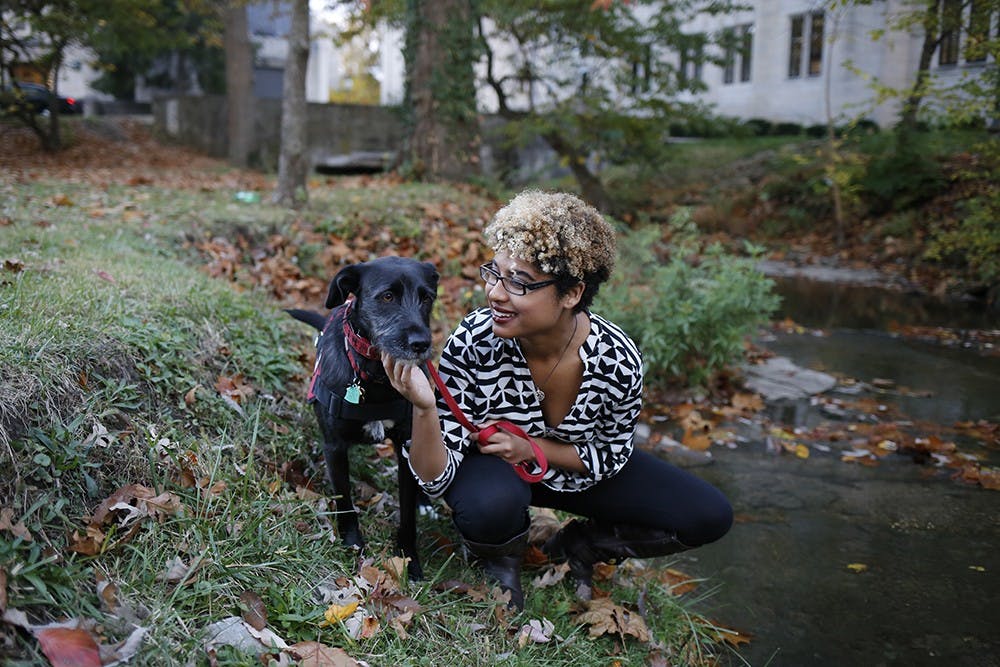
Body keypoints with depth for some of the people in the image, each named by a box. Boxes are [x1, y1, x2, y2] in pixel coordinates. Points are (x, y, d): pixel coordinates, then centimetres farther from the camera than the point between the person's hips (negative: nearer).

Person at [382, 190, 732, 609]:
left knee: (709, 516, -8)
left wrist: (531, 449, -23)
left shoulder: (617, 359, -27)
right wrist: (425, 408, -48)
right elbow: (436, 479, -28)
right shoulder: (473, 344, -32)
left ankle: (578, 545, 13)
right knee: (491, 505, -39)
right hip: (490, 467, -2)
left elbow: (612, 455, -8)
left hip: (575, 467, 3)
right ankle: (500, 559, 0)